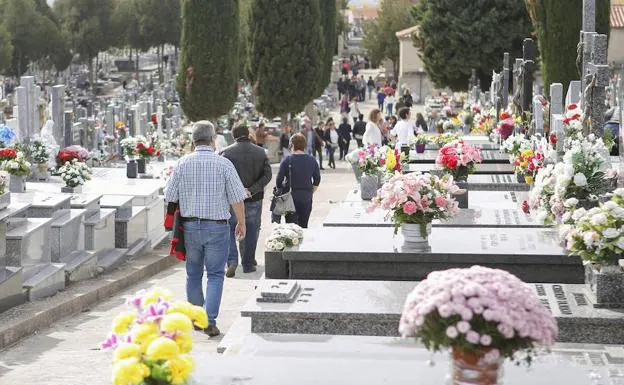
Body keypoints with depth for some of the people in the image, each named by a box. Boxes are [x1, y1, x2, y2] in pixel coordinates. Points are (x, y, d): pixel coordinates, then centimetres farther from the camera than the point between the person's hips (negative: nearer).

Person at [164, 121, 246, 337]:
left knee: (194, 274, 17)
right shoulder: (223, 164, -9)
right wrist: (242, 223, 6)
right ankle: (210, 321, -8)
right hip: (217, 227, -3)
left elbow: (170, 197, 0)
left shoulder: (183, 163, -2)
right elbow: (237, 198, -7)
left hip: (190, 226, 3)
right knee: (215, 275, 3)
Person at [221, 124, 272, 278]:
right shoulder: (261, 152, 2)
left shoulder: (227, 153, -7)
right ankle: (248, 264, 18)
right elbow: (267, 175, -6)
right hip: (254, 200, 2)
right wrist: (251, 190, -11)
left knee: (229, 230, 9)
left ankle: (232, 260, -9)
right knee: (251, 232, 13)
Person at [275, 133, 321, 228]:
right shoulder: (312, 161, 3)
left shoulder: (287, 161, -9)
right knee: (304, 226, 11)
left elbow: (279, 181, -8)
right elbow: (317, 181, 10)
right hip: (306, 199, 3)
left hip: (291, 197, -3)